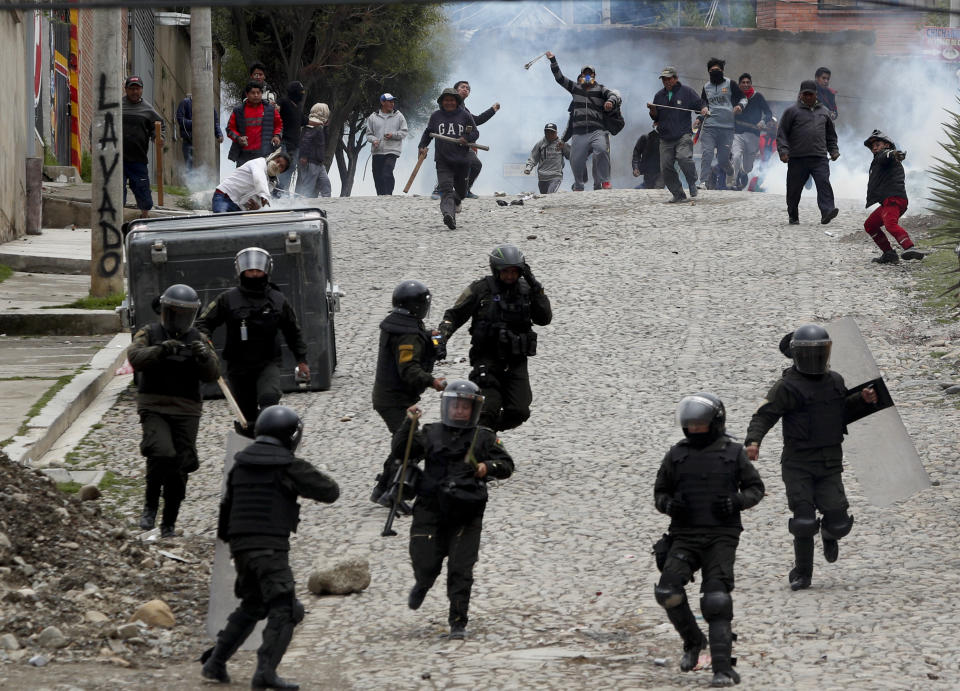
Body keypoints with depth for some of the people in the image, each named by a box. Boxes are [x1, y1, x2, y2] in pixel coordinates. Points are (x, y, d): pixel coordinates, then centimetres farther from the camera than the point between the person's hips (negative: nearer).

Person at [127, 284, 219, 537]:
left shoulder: (198, 340, 9)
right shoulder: (150, 334, 3)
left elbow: (212, 374, -2)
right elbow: (136, 358, -15)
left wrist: (205, 357, -23)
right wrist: (161, 350, -30)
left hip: (186, 412, 3)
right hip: (154, 409, -3)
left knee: (179, 469, 1)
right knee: (162, 454, -25)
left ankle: (169, 523, 15)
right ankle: (150, 507, -6)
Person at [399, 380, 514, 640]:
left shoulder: (484, 438, 10)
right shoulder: (431, 434, 12)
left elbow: (507, 465, 7)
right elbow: (400, 451, 3)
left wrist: (489, 467, -14)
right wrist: (409, 424, -9)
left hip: (466, 516, -1)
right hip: (431, 511, 1)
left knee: (461, 570, -5)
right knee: (426, 564, -2)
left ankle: (458, 623, 3)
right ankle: (422, 586, 35)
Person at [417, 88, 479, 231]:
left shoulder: (465, 115, 4)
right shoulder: (435, 116, 8)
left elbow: (475, 133, 8)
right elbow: (428, 132, 21)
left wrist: (467, 138, -13)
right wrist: (422, 146, 7)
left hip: (462, 160, 1)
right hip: (443, 161, -1)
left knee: (461, 191, 15)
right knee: (446, 189, -20)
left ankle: (456, 202, 50)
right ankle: (448, 214, -36)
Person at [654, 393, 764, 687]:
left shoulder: (733, 453, 4)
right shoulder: (677, 455, 8)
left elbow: (756, 488, 11)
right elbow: (660, 494, 15)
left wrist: (736, 502, -11)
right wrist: (669, 505, -10)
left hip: (721, 538, -2)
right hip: (685, 537, 2)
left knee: (716, 600, -17)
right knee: (668, 591, -19)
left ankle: (723, 668, -16)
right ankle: (693, 641, 7)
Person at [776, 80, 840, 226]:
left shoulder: (823, 111, 19)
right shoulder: (792, 111, 6)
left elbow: (831, 135, 29)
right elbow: (782, 133, 3)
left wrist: (833, 150, 18)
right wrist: (783, 151, -9)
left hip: (819, 158, 2)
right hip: (797, 159, -2)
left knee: (824, 183, -17)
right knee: (794, 189, 4)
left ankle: (827, 211, -28)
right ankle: (793, 217, 18)